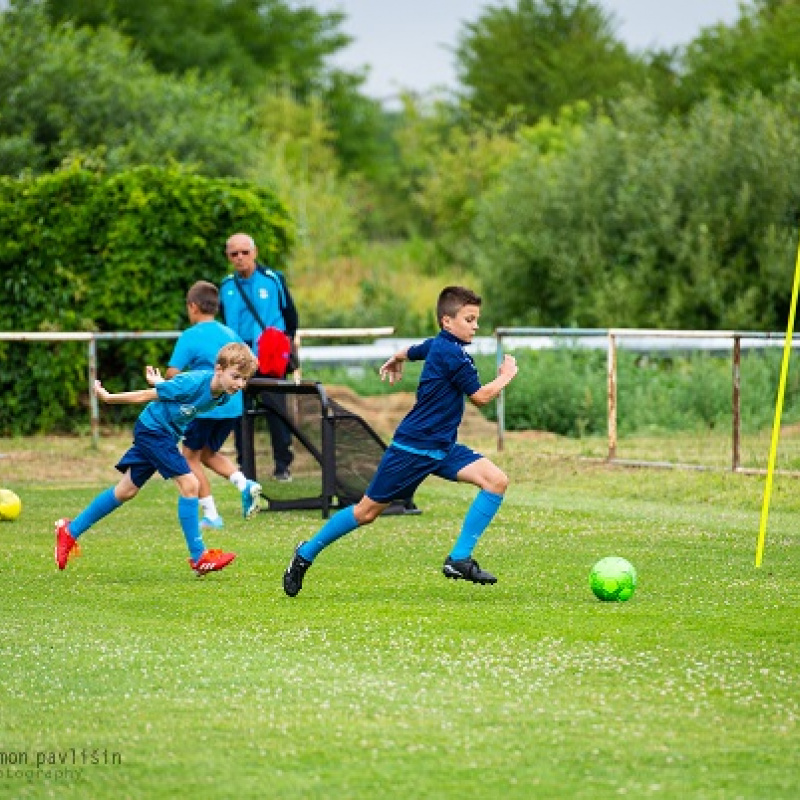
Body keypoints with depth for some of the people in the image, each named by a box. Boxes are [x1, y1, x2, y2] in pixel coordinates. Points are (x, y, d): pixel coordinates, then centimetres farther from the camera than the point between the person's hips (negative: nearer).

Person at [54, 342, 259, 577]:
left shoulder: (223, 395, -6)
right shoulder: (194, 383, -29)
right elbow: (147, 396, -18)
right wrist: (108, 397, -8)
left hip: (166, 434, 9)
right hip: (152, 429, -9)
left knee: (127, 491, 15)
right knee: (189, 484, -16)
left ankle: (70, 531, 27)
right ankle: (199, 557, -10)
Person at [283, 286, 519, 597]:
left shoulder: (436, 345, 10)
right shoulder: (453, 354, -19)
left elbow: (410, 351, 32)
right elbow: (481, 396, -18)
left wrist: (396, 359, 54)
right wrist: (506, 375, -1)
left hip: (442, 448, 9)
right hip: (412, 447, -9)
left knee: (496, 480, -10)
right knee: (367, 511, 1)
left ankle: (459, 559, -10)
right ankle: (306, 553, 20)